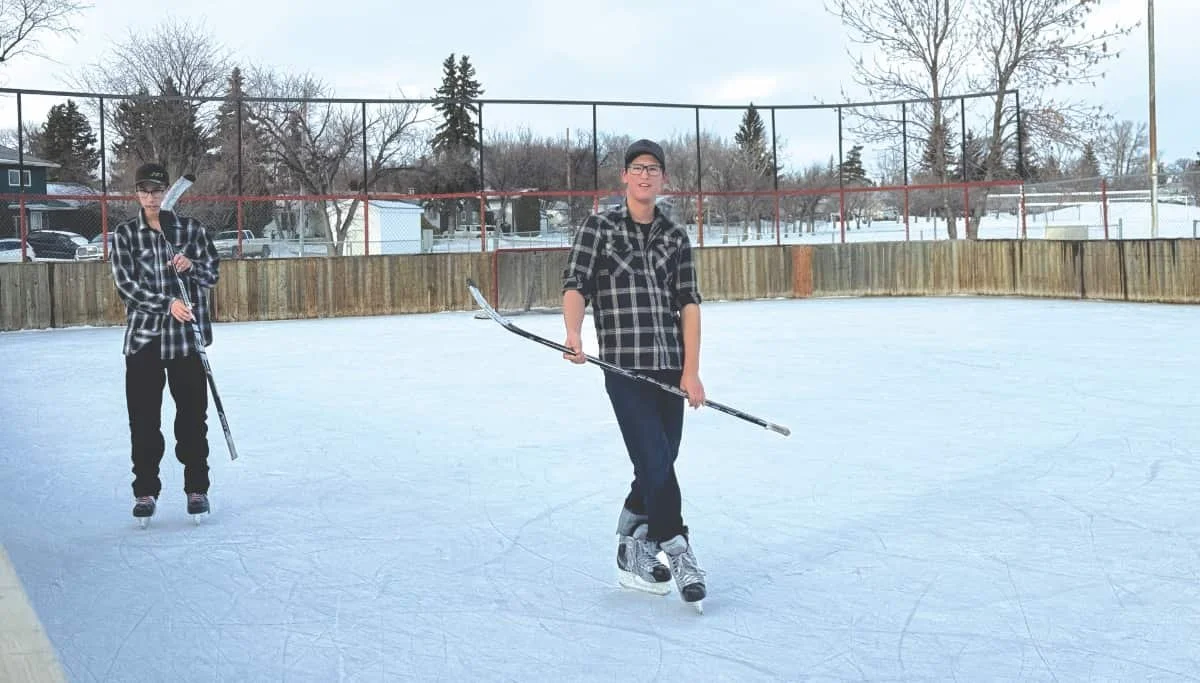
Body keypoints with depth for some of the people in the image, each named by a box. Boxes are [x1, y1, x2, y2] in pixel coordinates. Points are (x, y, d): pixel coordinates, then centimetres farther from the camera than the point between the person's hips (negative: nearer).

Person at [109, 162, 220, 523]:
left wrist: (191, 267, -13)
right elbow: (126, 285, -6)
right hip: (143, 335, 0)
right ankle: (145, 490, 12)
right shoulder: (125, 234, 2)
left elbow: (213, 273, 8)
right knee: (143, 418, 1)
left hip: (187, 335, 0)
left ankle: (196, 488, 15)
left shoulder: (191, 229, 4)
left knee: (193, 414, 4)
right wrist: (167, 303, -17)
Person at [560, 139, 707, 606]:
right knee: (655, 463, -12)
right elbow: (575, 286, -6)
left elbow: (688, 303, 7)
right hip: (624, 369, -4)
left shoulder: (676, 237, 12)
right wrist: (574, 336, -26)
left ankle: (631, 552, 24)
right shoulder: (598, 228, 3)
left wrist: (691, 371, -2)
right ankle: (677, 551, -2)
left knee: (659, 466, 8)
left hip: (670, 369, 4)